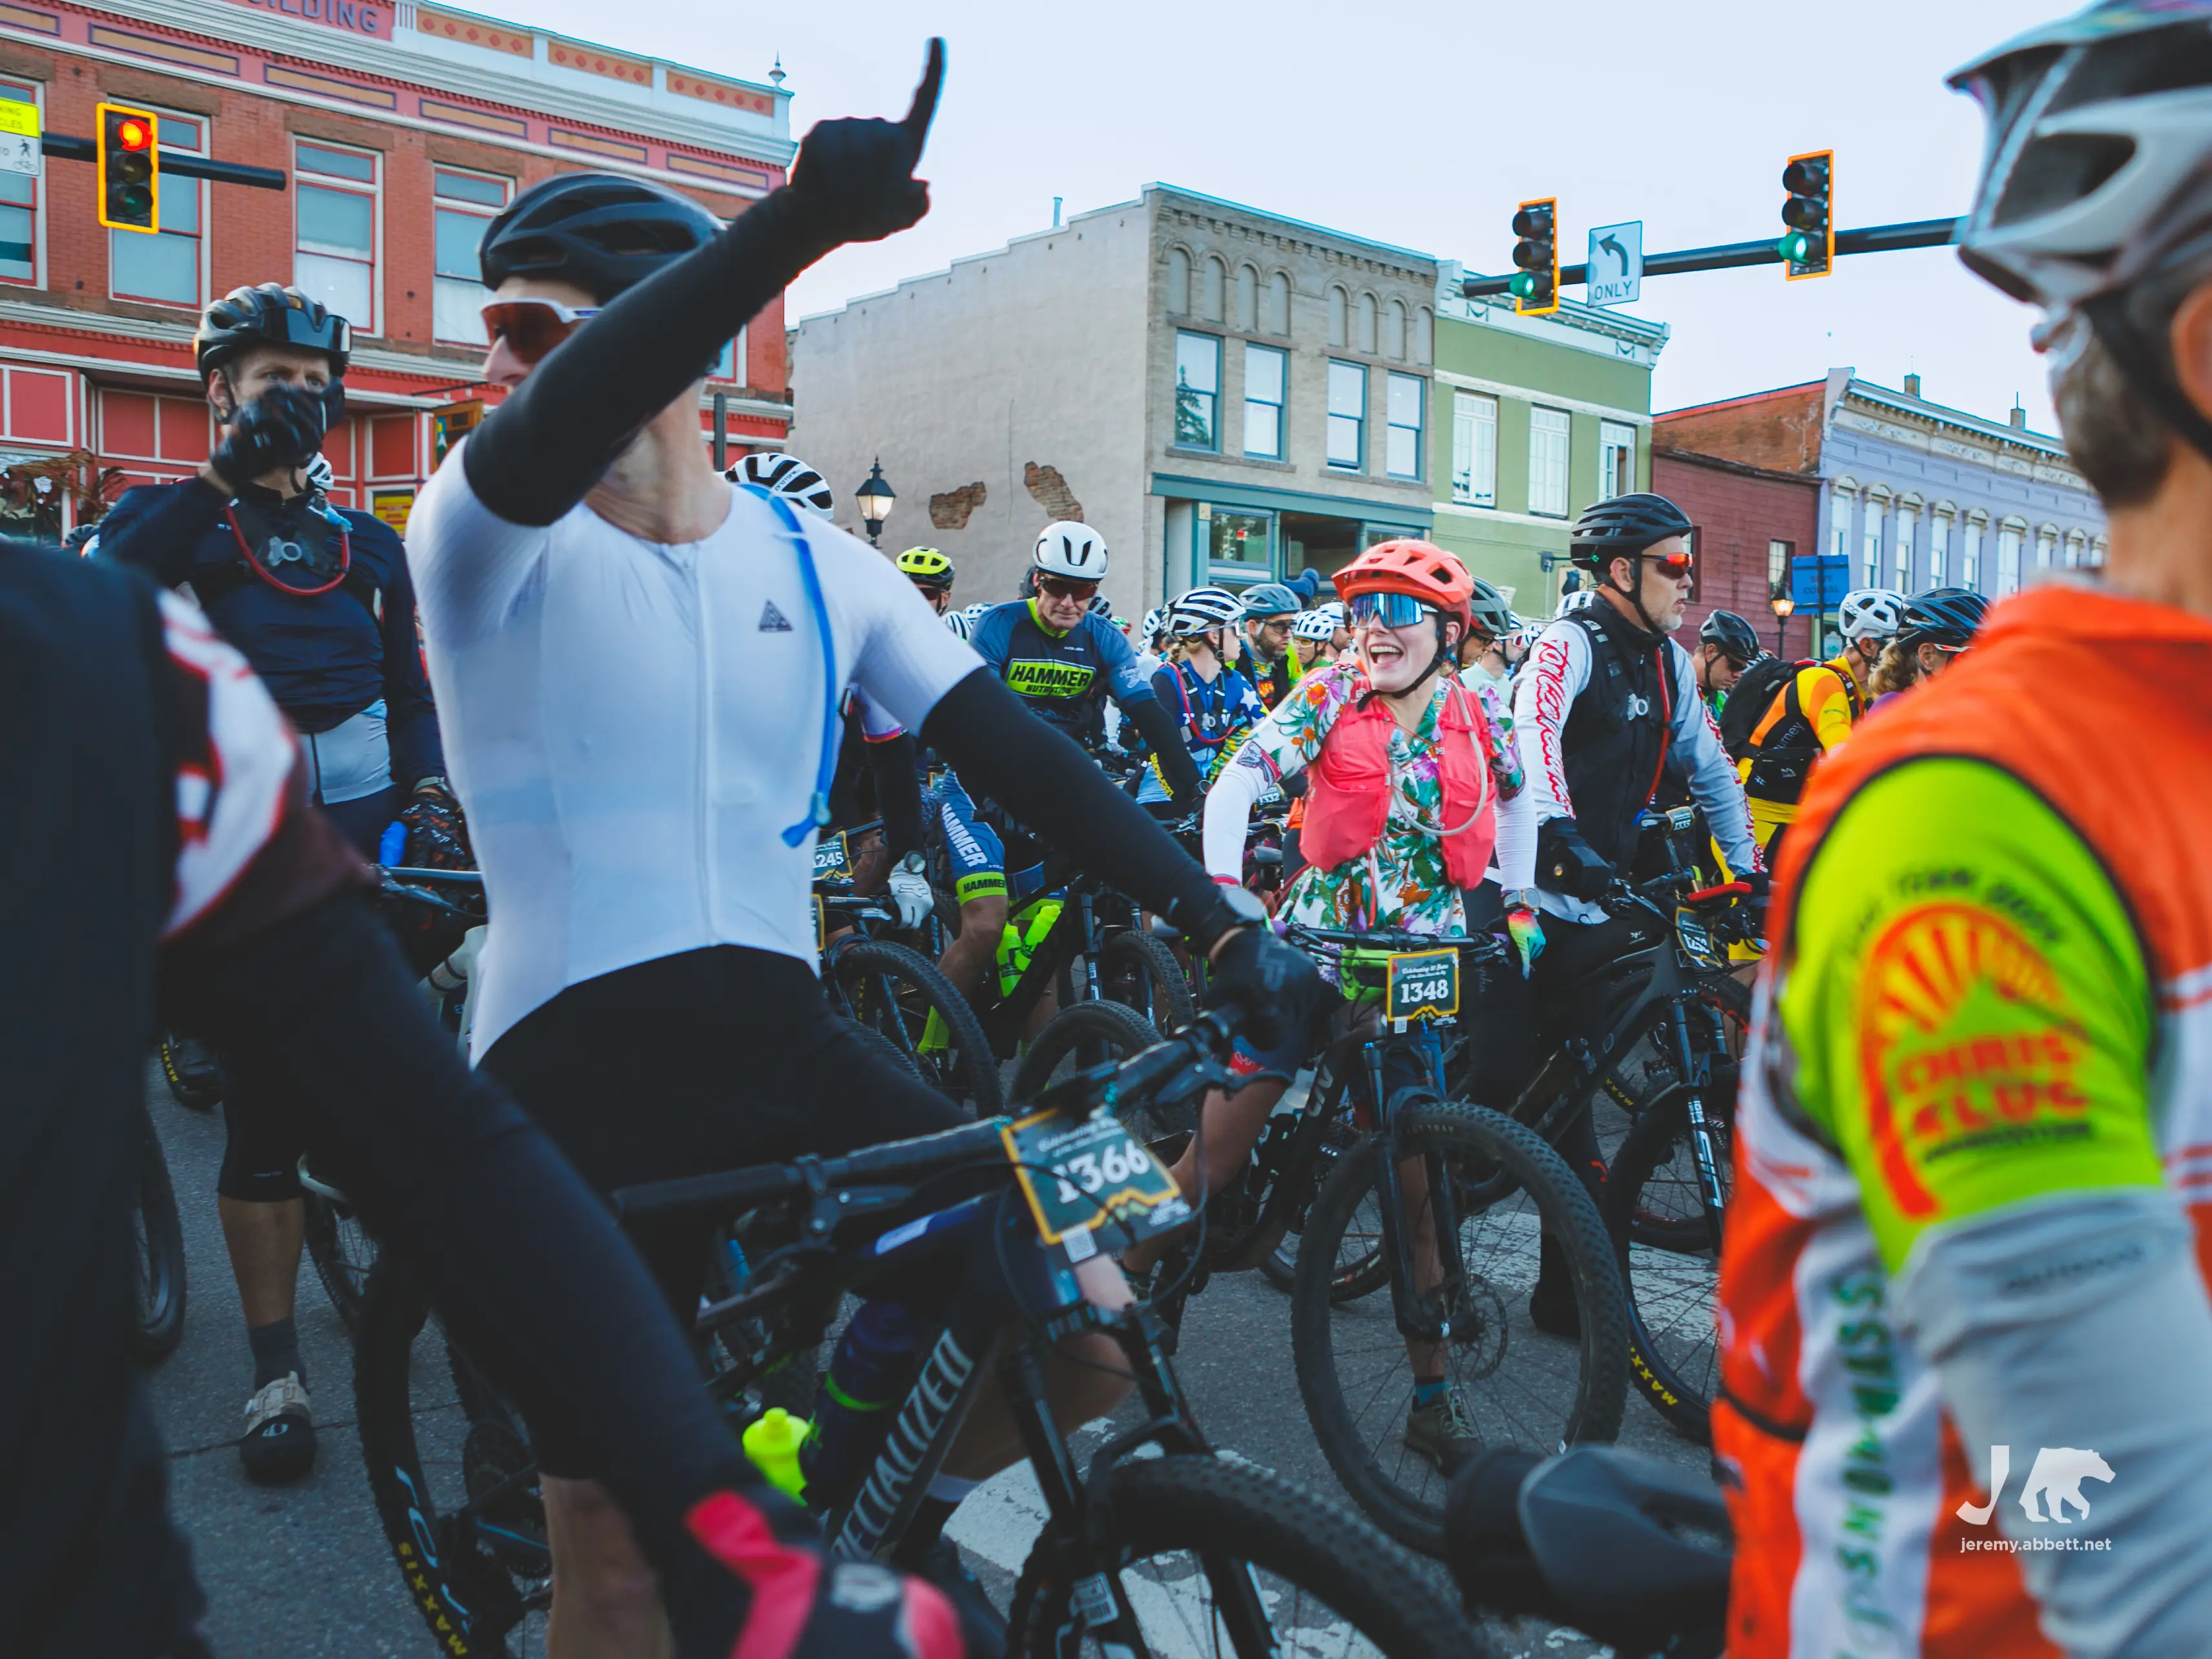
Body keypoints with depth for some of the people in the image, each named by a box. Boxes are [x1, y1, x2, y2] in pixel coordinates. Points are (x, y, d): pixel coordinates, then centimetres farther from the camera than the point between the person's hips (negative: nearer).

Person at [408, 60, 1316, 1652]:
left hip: (784, 1043, 3)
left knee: (1089, 1323, -6)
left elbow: (1010, 747, -1)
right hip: (576, 1071, -3)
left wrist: (1220, 924, -11)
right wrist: (804, 217, -43)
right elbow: (557, 432, -28)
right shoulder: (486, 537, -4)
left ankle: (897, 1507, 23)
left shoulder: (818, 562, 6)